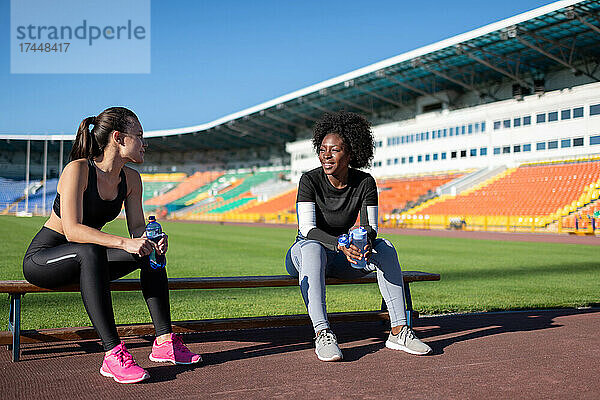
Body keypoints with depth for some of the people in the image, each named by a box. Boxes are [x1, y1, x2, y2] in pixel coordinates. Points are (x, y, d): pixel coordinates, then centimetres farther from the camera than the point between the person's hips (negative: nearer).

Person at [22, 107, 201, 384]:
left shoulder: (131, 179, 0)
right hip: (42, 259, -7)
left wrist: (153, 238, -24)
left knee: (150, 251, -13)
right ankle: (112, 354, -39)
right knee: (90, 252, -38)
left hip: (86, 260, 7)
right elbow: (72, 229, -32)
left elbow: (137, 228, -1)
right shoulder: (78, 169, -22)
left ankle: (163, 341, -15)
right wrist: (123, 243, -43)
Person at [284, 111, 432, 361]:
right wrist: (341, 245, -42)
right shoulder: (310, 181, -16)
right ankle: (322, 334, -44)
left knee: (385, 247, -22)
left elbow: (369, 227, -11)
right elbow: (308, 230, -25)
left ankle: (398, 331, -25)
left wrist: (366, 240, -36)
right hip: (301, 256, -3)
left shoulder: (365, 183, -7)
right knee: (312, 248, -38)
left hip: (340, 260, 3)